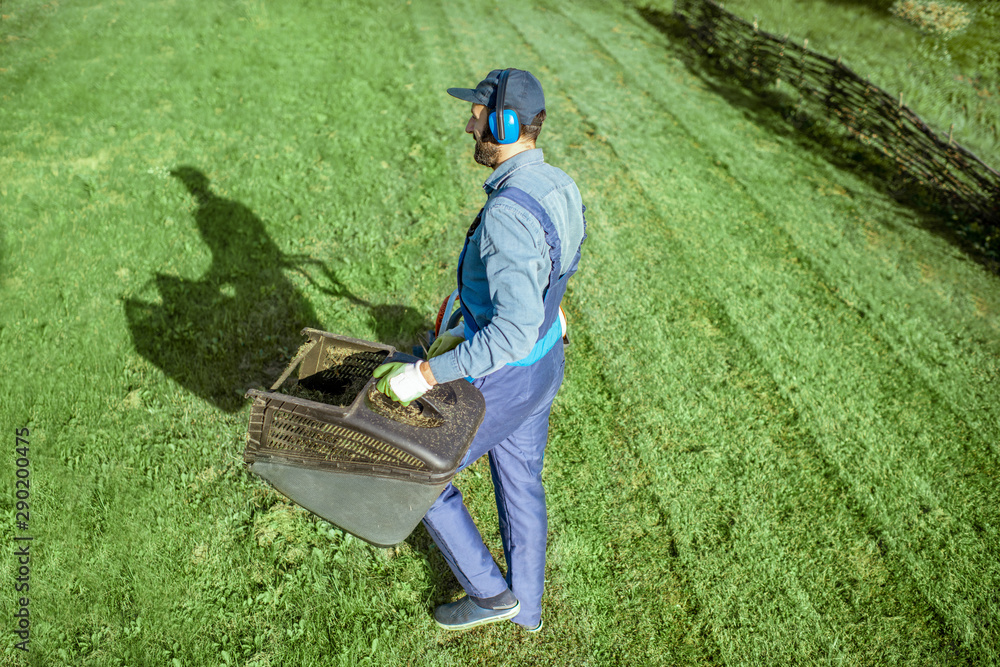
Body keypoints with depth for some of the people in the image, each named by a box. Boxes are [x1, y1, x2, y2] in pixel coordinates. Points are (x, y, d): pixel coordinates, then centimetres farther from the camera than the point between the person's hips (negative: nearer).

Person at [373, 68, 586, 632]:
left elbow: (516, 331, -41)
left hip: (502, 380, -9)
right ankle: (526, 606, 44)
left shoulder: (509, 213, -34)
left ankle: (490, 593, 26)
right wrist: (470, 329, 19)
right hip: (543, 363, 9)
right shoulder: (557, 188, -2)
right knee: (519, 481, 24)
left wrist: (427, 374, -34)